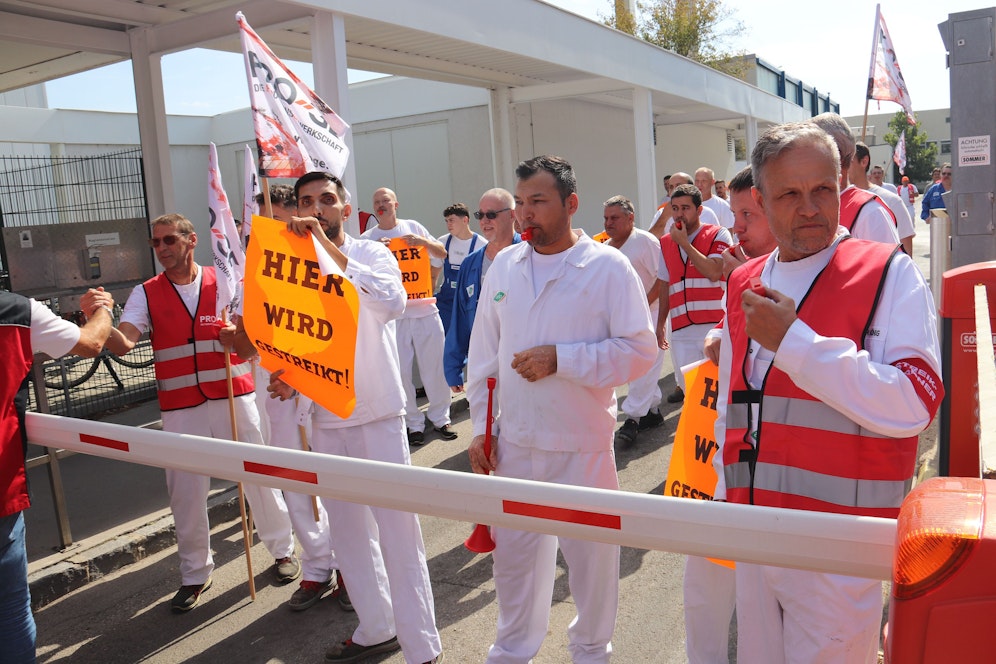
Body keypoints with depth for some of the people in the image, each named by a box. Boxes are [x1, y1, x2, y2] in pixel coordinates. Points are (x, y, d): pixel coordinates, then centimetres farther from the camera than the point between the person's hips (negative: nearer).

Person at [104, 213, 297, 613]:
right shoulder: (146, 294, 3)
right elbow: (123, 342, -12)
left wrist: (239, 335, -24)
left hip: (234, 397, -1)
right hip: (180, 409, 1)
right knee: (185, 493, 6)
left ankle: (282, 550, 29)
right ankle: (194, 575, 25)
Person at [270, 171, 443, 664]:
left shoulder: (371, 254, -6)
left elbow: (393, 300, -29)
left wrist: (329, 248, -31)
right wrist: (286, 381, -4)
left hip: (376, 413, -5)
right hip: (325, 419, 6)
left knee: (397, 530, -3)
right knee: (348, 532, 15)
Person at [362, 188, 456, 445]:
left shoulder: (413, 227, 10)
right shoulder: (367, 239, 5)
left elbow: (442, 253, 10)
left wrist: (422, 241, -8)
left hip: (425, 310, 1)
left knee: (434, 368, 6)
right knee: (401, 372, 3)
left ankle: (440, 418, 20)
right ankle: (414, 424, 16)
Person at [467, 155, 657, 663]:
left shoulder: (608, 266, -9)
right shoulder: (504, 265, 5)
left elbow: (640, 351, -12)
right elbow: (483, 353, 10)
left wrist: (560, 359, -19)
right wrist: (480, 426, 8)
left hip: (583, 446, -4)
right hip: (514, 443, 4)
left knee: (591, 554, 12)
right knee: (513, 552, 17)